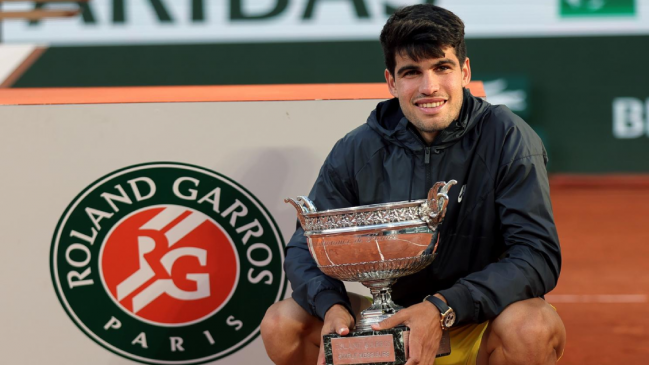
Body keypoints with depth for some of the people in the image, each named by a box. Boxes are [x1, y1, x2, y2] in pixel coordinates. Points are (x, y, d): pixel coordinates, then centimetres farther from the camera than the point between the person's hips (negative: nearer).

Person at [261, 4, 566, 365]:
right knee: (282, 325, -17)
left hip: (479, 329, -3)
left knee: (534, 327, -36)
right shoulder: (357, 151, -4)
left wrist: (443, 308, -35)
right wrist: (331, 306, -24)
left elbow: (540, 256, -22)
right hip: (390, 324, 3)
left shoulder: (509, 140, -14)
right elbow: (306, 247, 0)